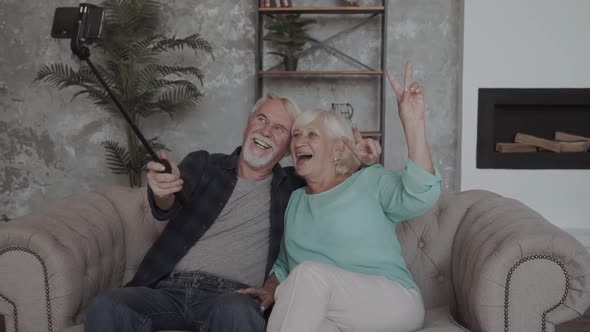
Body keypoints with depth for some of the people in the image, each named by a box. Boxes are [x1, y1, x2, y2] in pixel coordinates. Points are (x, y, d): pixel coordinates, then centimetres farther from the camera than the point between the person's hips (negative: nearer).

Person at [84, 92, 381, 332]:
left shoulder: (292, 187, 16)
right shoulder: (202, 164, 14)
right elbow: (167, 209, -3)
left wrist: (362, 161, 0)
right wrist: (162, 193, -29)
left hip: (233, 297, -1)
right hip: (169, 288, 1)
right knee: (106, 307, -29)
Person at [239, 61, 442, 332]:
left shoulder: (370, 181, 3)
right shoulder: (294, 201, 19)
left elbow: (418, 197, -17)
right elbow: (284, 264, 24)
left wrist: (413, 124, -25)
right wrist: (270, 289, 1)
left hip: (393, 302, -3)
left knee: (309, 272, -31)